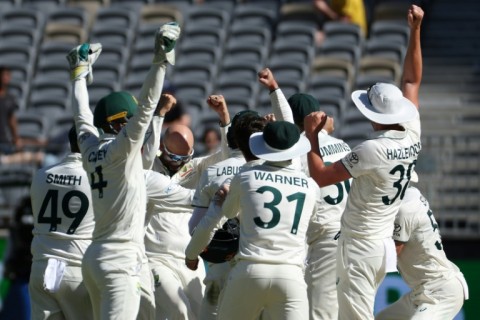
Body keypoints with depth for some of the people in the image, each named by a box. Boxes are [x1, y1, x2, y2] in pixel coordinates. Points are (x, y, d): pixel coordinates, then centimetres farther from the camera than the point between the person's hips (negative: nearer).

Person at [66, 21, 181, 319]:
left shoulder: (90, 147, 10)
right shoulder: (122, 147, -9)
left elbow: (83, 116, 25)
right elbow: (146, 107, -17)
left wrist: (80, 72, 39)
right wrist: (161, 60, -20)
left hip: (94, 258, 9)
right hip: (121, 262, -9)